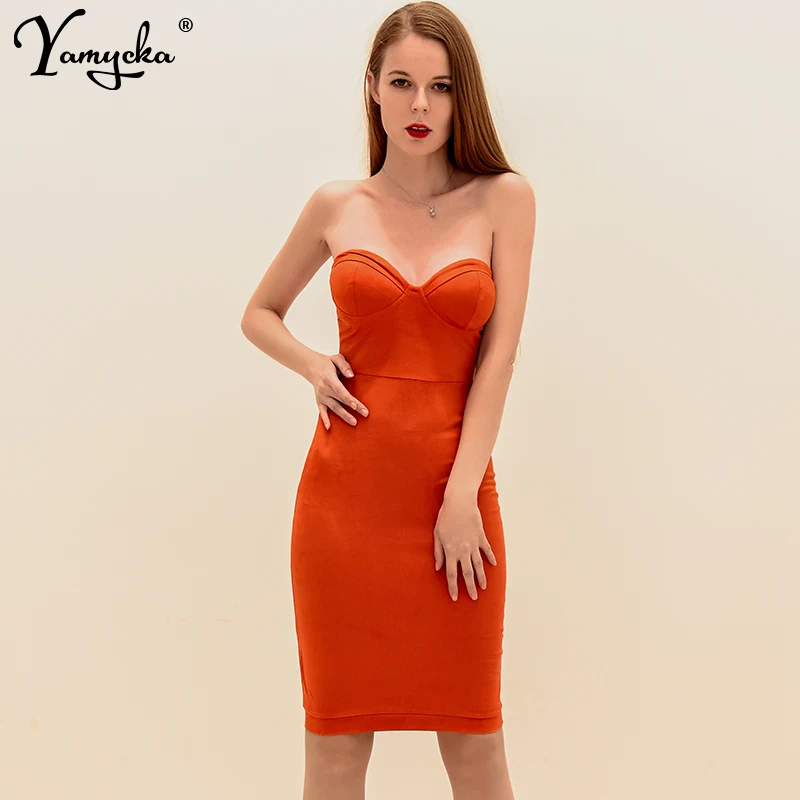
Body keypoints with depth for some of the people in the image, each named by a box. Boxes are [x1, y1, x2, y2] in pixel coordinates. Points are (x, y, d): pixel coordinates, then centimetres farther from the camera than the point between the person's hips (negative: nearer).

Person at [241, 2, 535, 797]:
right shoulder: (337, 206, 6)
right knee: (335, 736, 7)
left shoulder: (504, 198, 2)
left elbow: (497, 354, -4)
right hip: (346, 487, 1)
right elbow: (259, 313, 19)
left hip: (456, 489, -1)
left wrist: (462, 498, -10)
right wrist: (312, 366, -2)